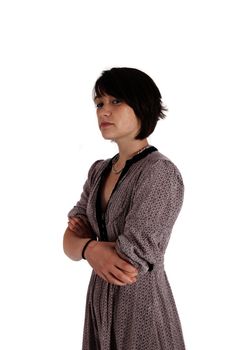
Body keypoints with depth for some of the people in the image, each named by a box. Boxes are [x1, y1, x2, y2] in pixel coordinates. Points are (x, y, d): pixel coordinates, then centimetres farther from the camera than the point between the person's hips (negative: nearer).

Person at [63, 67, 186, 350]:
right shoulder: (99, 170, 4)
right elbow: (70, 242, 1)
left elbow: (131, 258, -26)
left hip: (143, 307, -6)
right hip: (100, 303, 7)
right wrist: (93, 248, -21)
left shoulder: (160, 173, -20)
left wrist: (85, 243, -9)